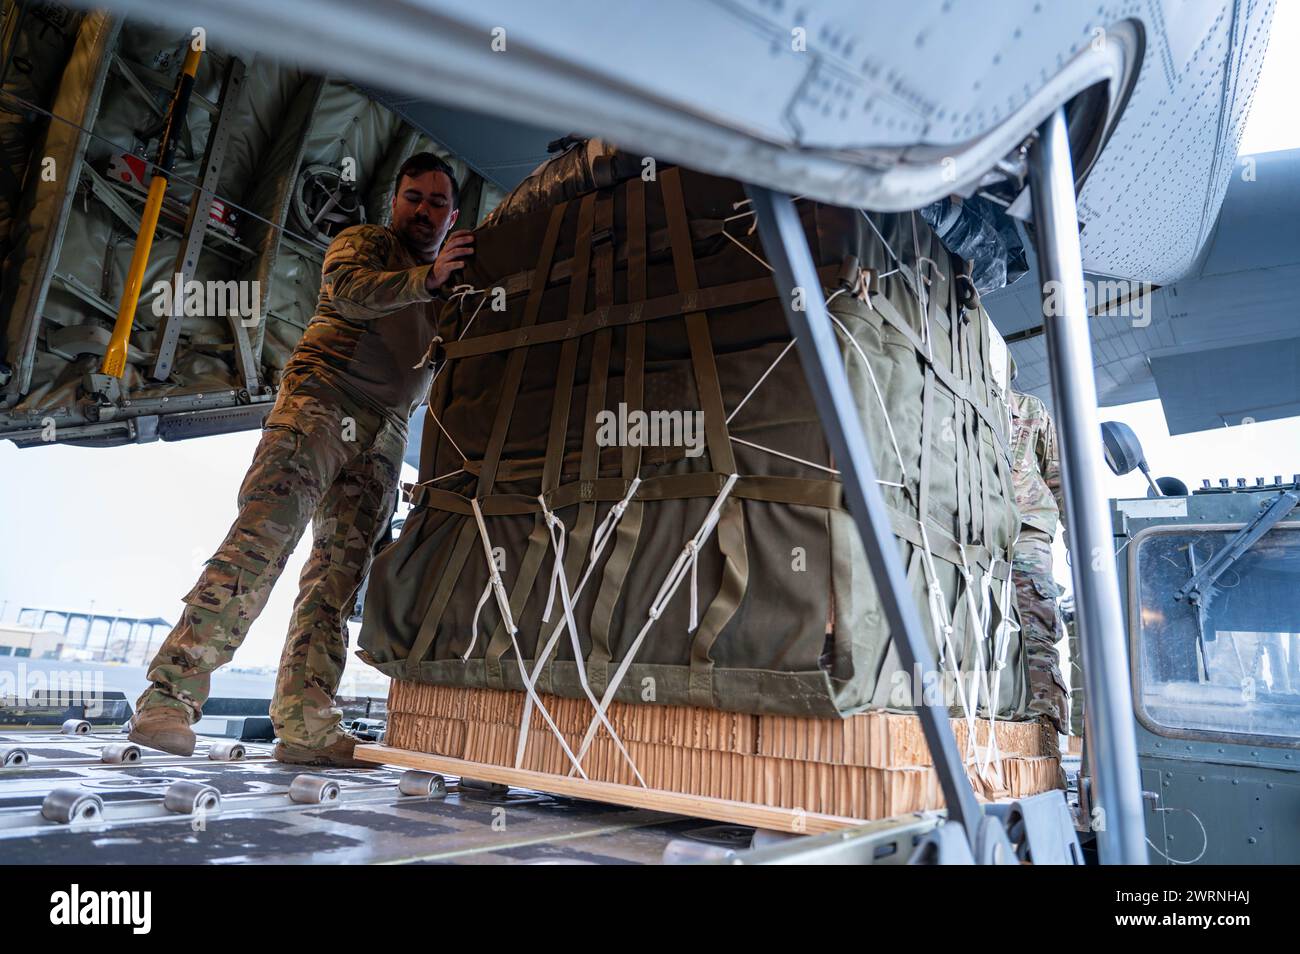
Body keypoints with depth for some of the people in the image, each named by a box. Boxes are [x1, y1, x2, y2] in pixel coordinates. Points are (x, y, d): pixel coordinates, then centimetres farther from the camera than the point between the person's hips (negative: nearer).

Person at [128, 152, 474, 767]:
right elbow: (349, 288, -11)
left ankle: (305, 725, -4)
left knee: (341, 570, -4)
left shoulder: (449, 287, 28)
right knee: (263, 534, -20)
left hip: (383, 434, 5)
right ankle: (169, 696, -19)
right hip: (321, 396, -5)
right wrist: (427, 278, -25)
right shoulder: (364, 241, 11)